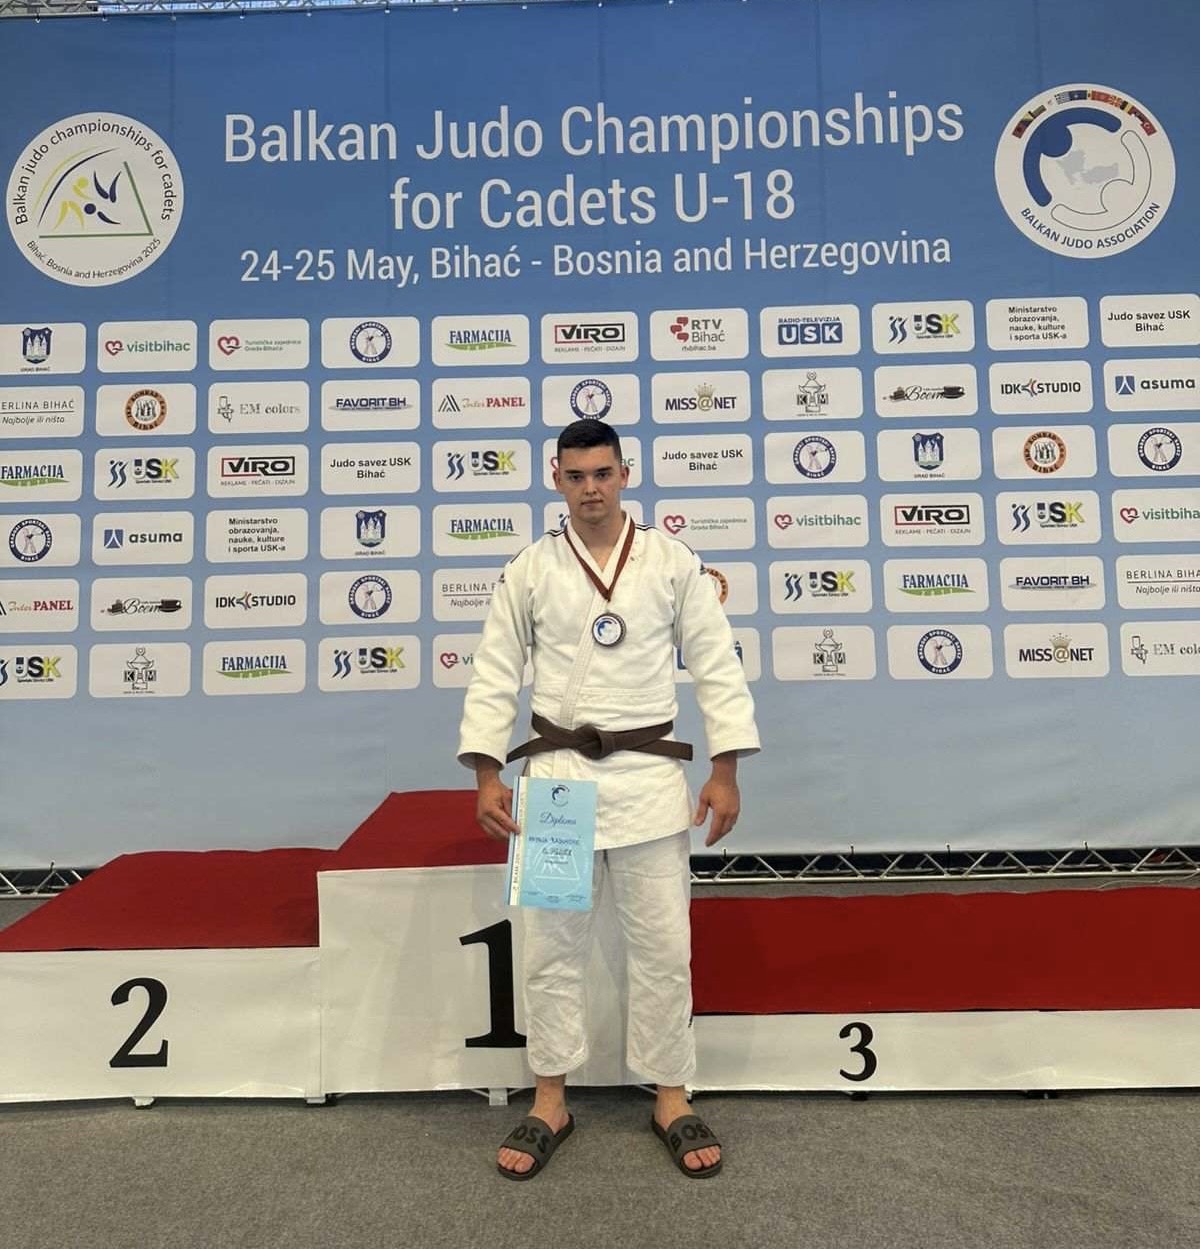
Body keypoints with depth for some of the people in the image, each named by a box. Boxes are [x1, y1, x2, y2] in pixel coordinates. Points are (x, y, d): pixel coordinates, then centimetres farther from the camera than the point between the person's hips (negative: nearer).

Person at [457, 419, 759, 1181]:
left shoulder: (674, 563, 1)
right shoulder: (529, 571, 3)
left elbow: (718, 668, 0)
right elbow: (495, 679, 2)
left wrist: (725, 771, -5)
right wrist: (488, 776, -5)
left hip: (649, 774, 0)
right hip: (555, 772, 1)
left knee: (663, 944, 8)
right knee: (550, 944, 10)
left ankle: (671, 1100, 28)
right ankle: (551, 1103, 29)